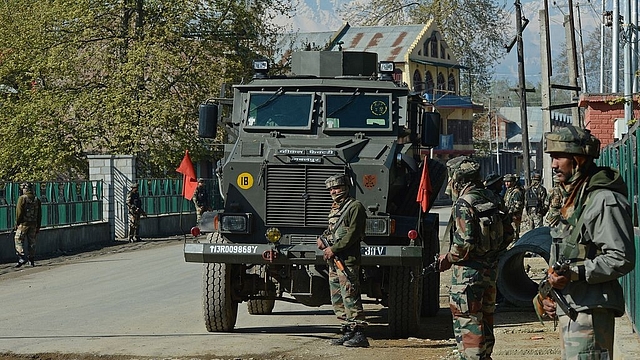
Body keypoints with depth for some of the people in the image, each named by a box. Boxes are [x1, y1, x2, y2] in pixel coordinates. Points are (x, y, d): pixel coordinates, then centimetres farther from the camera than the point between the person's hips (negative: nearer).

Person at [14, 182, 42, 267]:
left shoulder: (22, 198, -9)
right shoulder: (37, 200, 8)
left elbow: (19, 212, -11)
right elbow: (39, 215, 11)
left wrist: (17, 223, -2)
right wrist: (38, 227, 16)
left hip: (24, 223, -5)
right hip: (33, 224, 5)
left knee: (18, 240, 0)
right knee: (32, 242, 10)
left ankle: (22, 257, -13)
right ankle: (32, 260, 11)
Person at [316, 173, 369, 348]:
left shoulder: (355, 207, -7)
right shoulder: (335, 209, 21)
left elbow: (353, 234, -15)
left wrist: (333, 249, -16)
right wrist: (322, 239, 9)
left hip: (348, 260, -10)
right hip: (334, 261, 10)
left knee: (350, 297, -14)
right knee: (337, 299, 9)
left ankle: (359, 334, -16)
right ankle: (348, 331, 14)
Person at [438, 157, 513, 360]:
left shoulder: (463, 203, -16)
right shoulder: (492, 199, 8)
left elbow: (465, 242, -22)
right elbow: (508, 235, 11)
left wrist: (448, 259, -8)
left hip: (469, 271, -8)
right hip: (491, 269, 8)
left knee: (467, 322, -5)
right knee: (485, 319, 19)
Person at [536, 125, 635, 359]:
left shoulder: (605, 201, -14)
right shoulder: (574, 200, 18)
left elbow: (622, 259, -19)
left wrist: (575, 274, -24)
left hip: (590, 311, -10)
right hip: (568, 309, 10)